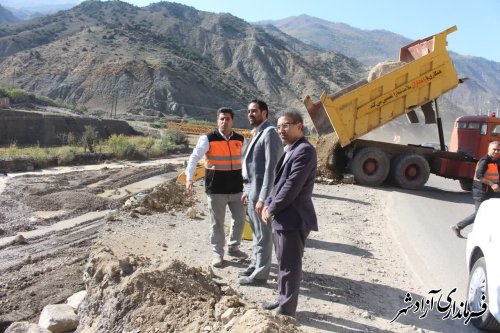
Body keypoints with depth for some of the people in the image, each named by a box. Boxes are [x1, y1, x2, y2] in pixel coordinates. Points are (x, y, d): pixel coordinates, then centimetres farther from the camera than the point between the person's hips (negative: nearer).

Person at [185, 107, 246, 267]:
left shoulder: (240, 139, 3)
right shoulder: (208, 139, -10)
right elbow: (194, 158, -16)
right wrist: (189, 178, -29)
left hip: (236, 187, 4)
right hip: (216, 188, -4)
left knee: (240, 218, 11)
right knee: (217, 222, 6)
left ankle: (233, 247, 32)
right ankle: (217, 253, 21)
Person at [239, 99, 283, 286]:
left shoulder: (269, 133, -15)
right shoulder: (256, 134, 15)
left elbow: (271, 167, -21)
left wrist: (263, 197, -24)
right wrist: (247, 191, 19)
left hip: (261, 191, -10)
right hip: (253, 189, 10)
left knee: (263, 234, 0)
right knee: (256, 232, 20)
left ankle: (260, 274, 9)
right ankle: (255, 264, 33)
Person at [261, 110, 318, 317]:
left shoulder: (304, 151, -17)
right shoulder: (288, 150, 15)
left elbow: (291, 187, -22)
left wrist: (271, 209, -12)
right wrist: (268, 205, 4)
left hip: (293, 218, -10)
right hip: (282, 217, 10)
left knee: (290, 265, 2)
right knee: (283, 263, 20)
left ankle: (287, 309, 15)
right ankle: (283, 300, 34)